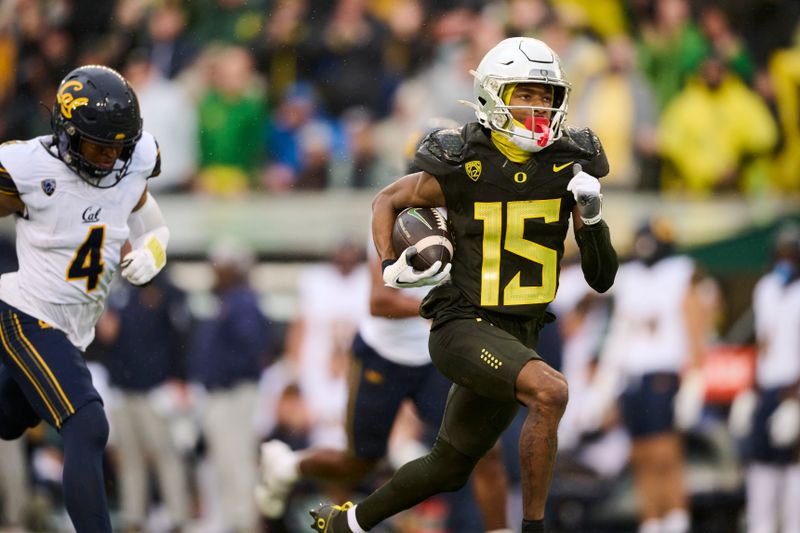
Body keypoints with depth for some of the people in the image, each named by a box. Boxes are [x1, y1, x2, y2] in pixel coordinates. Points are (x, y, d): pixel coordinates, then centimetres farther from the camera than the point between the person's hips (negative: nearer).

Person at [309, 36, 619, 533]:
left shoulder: (569, 166, -1)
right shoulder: (462, 167, -11)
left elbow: (602, 278, 1)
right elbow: (388, 200, 9)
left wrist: (592, 218, -15)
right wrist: (391, 266, -5)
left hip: (518, 338, 6)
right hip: (463, 325, -6)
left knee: (448, 469, 18)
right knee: (551, 392, -32)